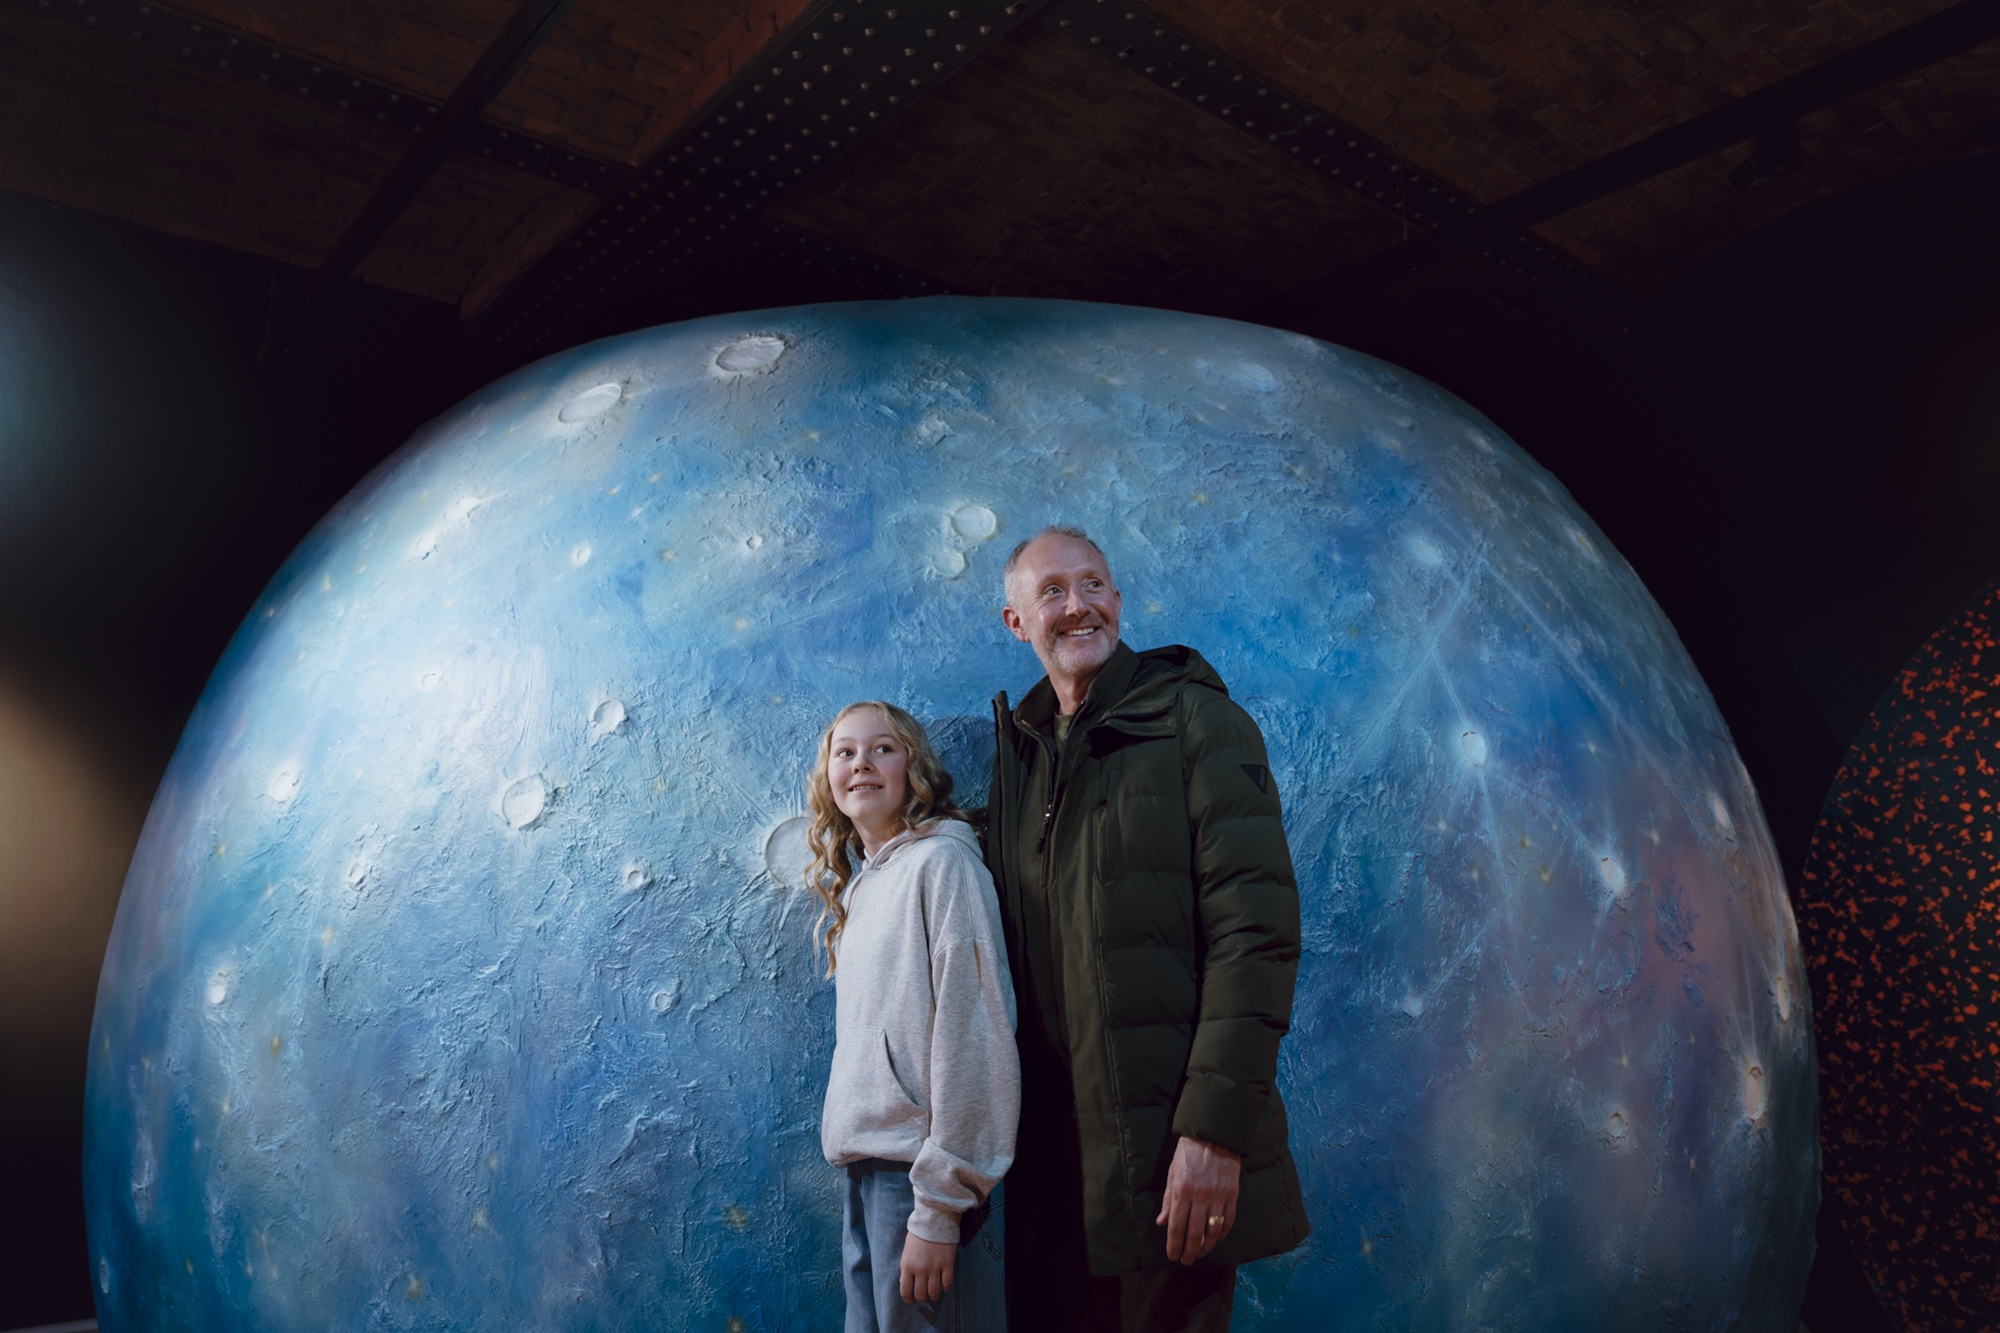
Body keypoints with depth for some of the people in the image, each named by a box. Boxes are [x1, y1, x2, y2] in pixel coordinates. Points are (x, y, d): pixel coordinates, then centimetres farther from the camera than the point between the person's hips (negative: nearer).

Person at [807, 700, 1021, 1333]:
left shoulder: (941, 861, -10)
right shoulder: (855, 886, 14)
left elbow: (968, 1033, -16)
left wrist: (938, 1207, -17)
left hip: (921, 1165, -7)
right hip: (865, 1167, 7)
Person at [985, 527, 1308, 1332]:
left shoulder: (1194, 718, -7)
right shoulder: (1017, 746, 10)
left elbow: (1256, 927, -15)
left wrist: (1215, 1128, -21)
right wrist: (1010, 1125, 9)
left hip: (1164, 1142, -5)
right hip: (1050, 1145, 5)